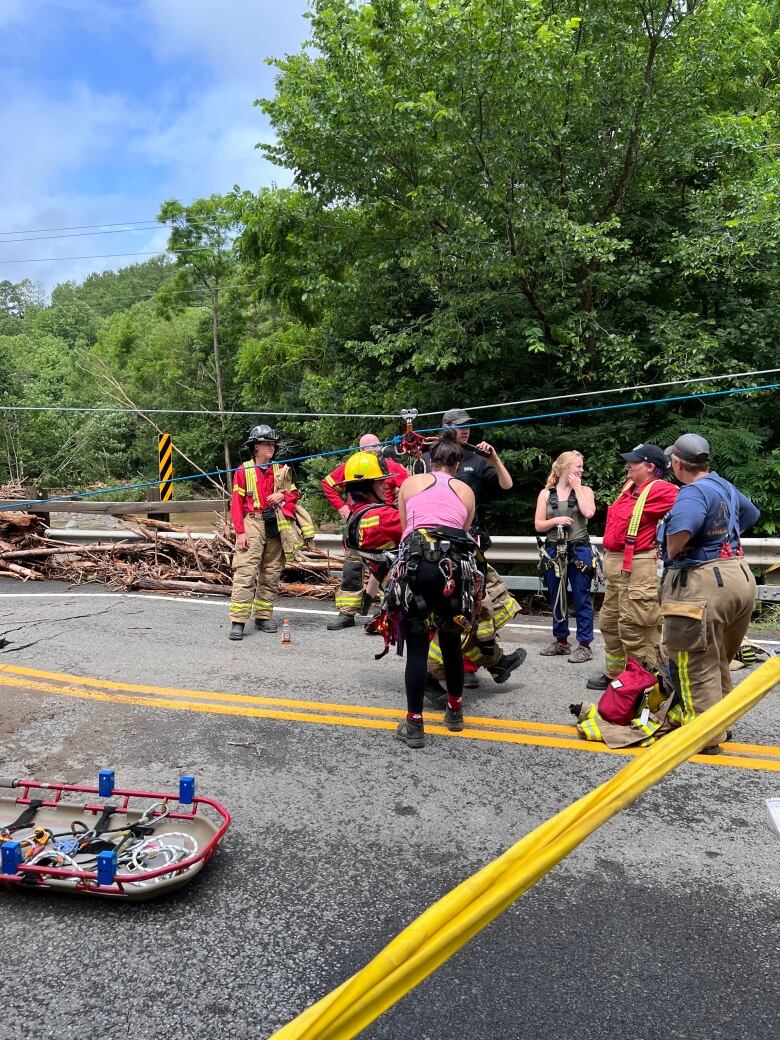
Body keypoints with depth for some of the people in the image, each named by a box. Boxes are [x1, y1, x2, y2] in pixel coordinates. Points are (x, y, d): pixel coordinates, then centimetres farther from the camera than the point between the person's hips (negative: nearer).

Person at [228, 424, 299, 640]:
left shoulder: (280, 470, 13)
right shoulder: (243, 471, 2)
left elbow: (294, 493, 17)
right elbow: (236, 503, -2)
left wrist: (282, 495, -6)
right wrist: (240, 532, -10)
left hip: (276, 525, 4)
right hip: (252, 524, -4)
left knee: (272, 573, 7)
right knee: (245, 572, -12)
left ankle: (263, 617, 17)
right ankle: (238, 621, -11)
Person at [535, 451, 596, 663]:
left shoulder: (585, 491, 6)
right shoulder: (546, 493, 8)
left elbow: (589, 512, -15)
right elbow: (538, 525, 5)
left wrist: (577, 487, -7)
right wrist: (556, 520, -13)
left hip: (579, 551, -2)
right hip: (554, 551, 2)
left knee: (582, 600, -2)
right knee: (556, 600, 11)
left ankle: (584, 646, 5)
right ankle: (561, 641, 24)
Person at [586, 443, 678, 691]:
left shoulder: (660, 490, -14)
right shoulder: (629, 486, 13)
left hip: (638, 567, -10)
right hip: (615, 564, 10)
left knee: (633, 628, -6)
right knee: (610, 622, 20)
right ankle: (614, 674, 34)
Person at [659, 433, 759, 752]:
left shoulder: (693, 492, -17)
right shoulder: (724, 485, 12)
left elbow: (681, 526, -39)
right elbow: (750, 514, 32)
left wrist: (671, 554, -18)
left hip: (703, 585, -9)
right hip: (740, 577, 10)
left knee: (696, 666, 2)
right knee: (719, 660, 23)